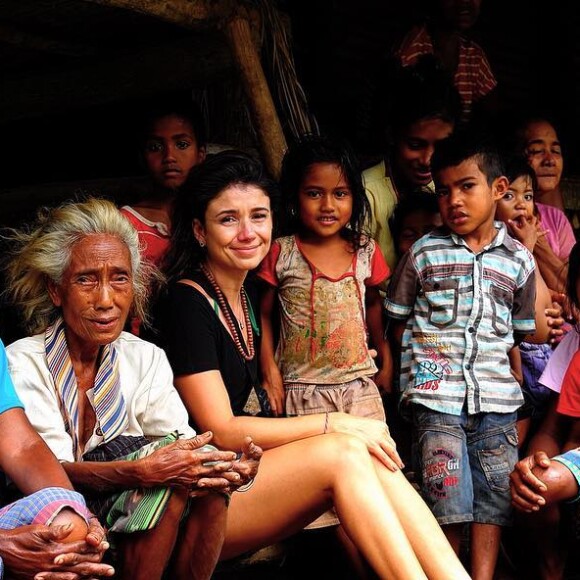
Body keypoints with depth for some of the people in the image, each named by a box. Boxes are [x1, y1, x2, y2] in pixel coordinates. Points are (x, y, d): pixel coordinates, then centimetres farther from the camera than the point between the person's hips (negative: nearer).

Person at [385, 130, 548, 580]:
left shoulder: (518, 260, 9)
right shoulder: (425, 253, 5)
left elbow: (524, 333, 16)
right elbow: (398, 322, 10)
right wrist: (429, 355, 0)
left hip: (497, 396, 2)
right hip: (435, 395, -2)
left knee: (495, 498, 3)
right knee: (448, 500, -6)